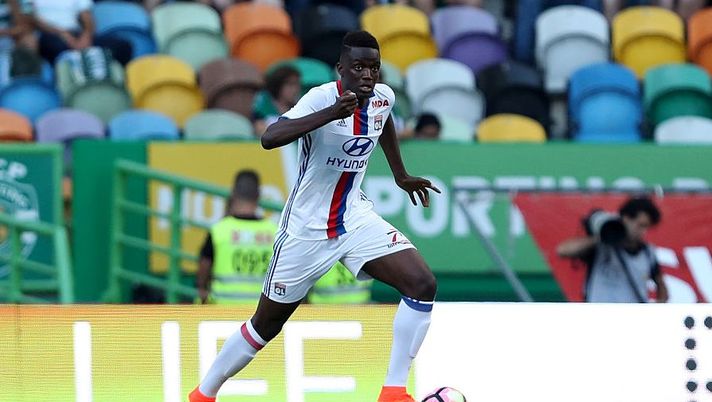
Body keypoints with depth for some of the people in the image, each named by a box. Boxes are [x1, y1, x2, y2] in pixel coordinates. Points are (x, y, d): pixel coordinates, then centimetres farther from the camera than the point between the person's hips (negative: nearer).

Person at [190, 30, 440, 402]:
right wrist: (332, 113, -50)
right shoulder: (322, 98, -24)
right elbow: (269, 138, -42)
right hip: (307, 229, -5)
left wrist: (400, 175, 27)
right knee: (265, 326, 7)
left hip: (356, 217, 5)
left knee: (422, 284, -16)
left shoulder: (383, 97, -4)